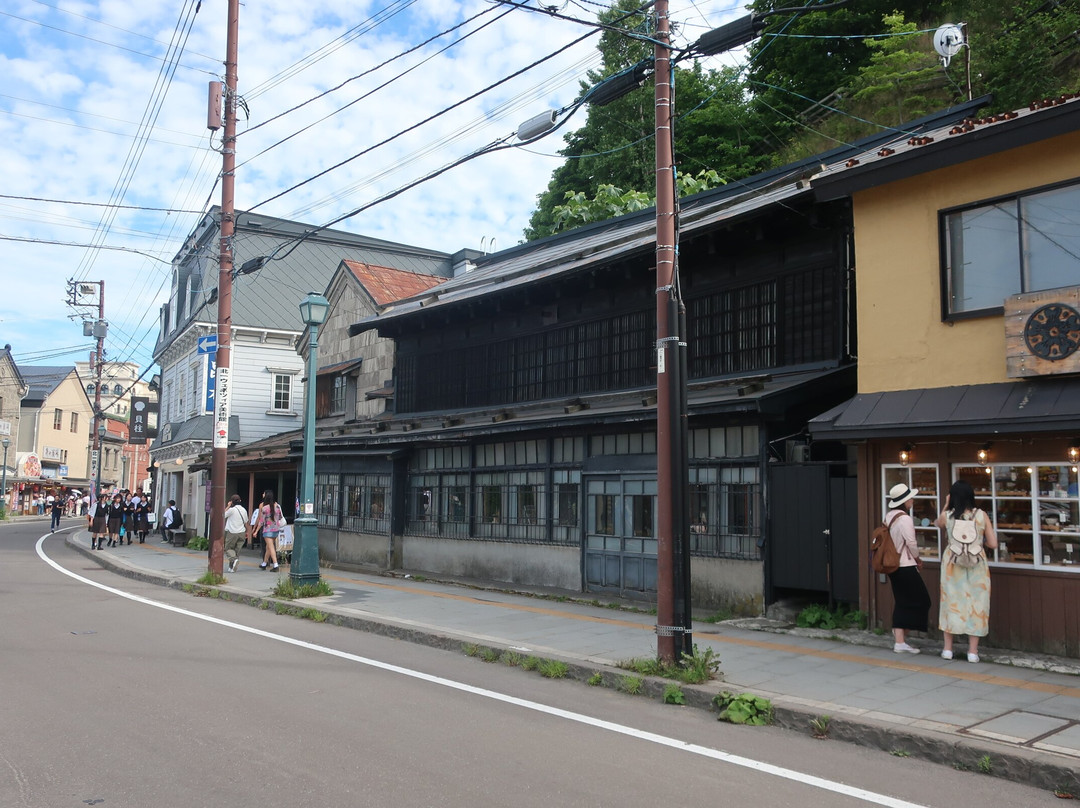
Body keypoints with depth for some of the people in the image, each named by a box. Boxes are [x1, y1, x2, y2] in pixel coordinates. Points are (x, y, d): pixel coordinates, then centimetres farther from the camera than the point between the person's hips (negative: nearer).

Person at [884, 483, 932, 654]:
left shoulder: (889, 516, 8)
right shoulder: (905, 518, -18)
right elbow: (911, 543, -15)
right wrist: (917, 558, 5)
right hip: (906, 566, -8)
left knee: (901, 602, 11)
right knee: (919, 601, 4)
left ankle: (899, 640, 9)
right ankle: (901, 638, 5)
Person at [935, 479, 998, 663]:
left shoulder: (947, 515, -5)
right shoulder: (981, 515, -8)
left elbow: (938, 523, 19)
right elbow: (993, 544, -5)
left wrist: (946, 506, 16)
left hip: (952, 565, 1)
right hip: (976, 565, -1)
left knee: (951, 603, 11)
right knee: (975, 604, 7)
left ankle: (947, 648, 16)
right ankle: (973, 651, 9)